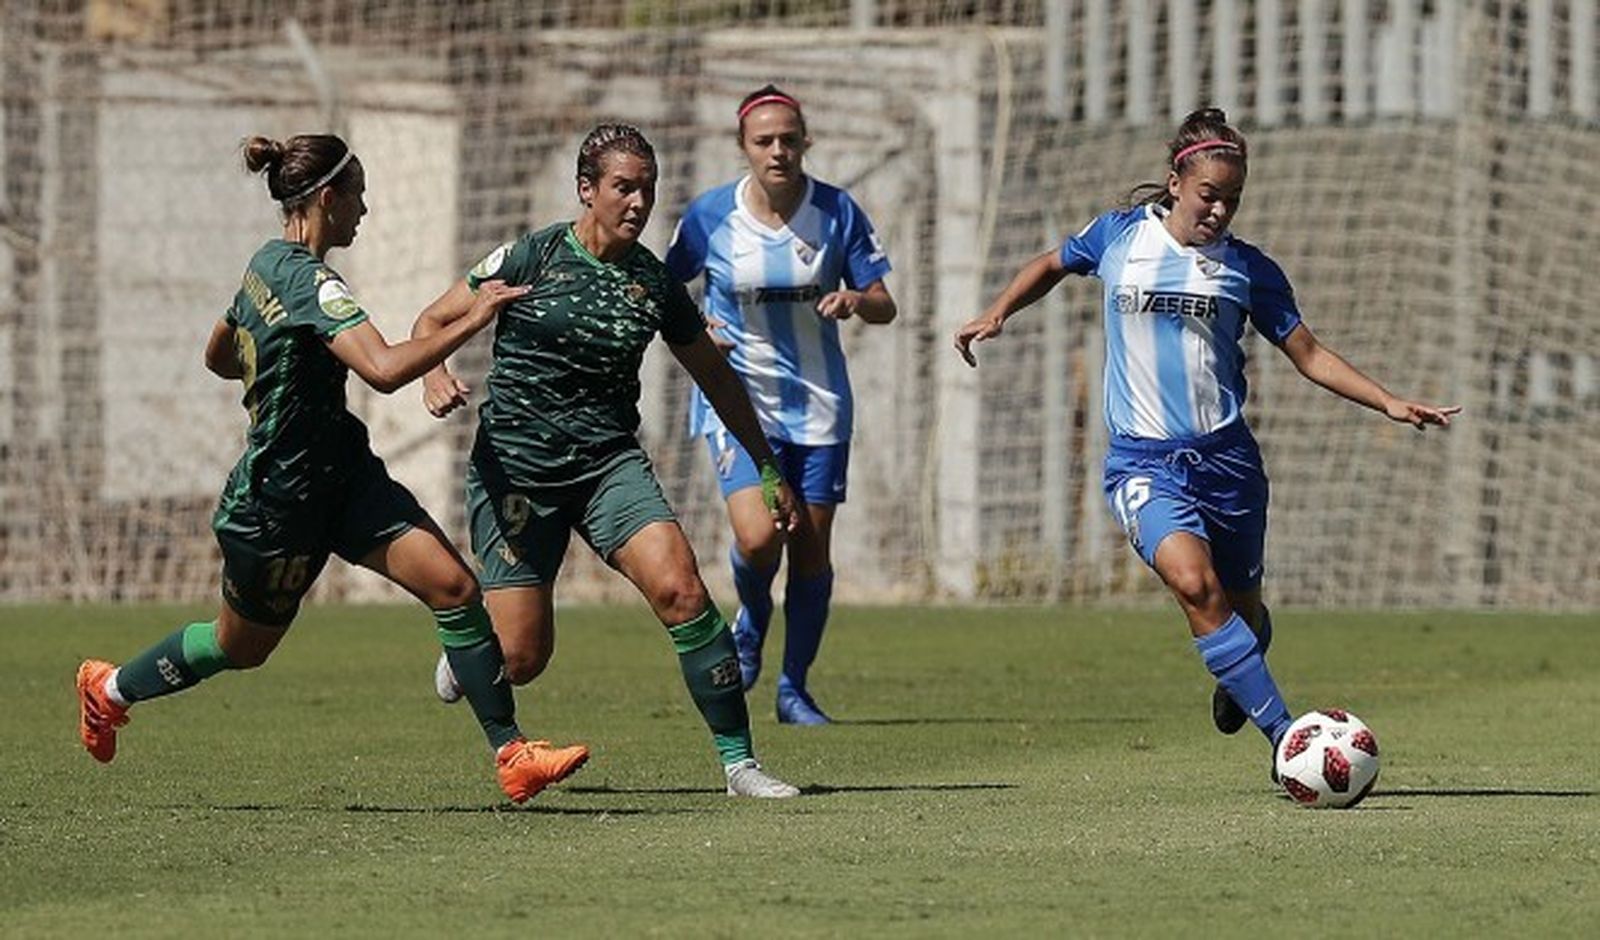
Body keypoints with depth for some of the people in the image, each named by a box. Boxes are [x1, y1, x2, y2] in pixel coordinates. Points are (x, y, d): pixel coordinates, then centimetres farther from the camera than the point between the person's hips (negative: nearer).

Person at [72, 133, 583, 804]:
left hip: (342, 474, 9)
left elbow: (218, 357, 22)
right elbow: (384, 369, -37)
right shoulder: (309, 280, -23)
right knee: (240, 646, 15)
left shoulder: (267, 263, 7)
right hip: (280, 499, -9)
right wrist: (472, 321, -31)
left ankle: (511, 754, -10)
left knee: (453, 586, -9)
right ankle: (110, 687, 42)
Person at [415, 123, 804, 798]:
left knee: (680, 588, -21)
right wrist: (436, 376, -20)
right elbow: (433, 322, 2)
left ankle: (738, 761, -15)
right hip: (514, 467, -3)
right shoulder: (532, 257, -5)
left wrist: (768, 469, 20)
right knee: (521, 658, -5)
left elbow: (714, 376, 17)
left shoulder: (655, 282, 4)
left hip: (610, 462, 3)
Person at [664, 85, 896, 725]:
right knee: (757, 537, -20)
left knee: (812, 551, 3)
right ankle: (751, 621, 14)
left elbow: (884, 307, 1)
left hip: (818, 403, 2)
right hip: (737, 393, -2)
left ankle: (794, 689, 20)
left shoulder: (837, 212, -5)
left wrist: (856, 300, -22)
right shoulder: (710, 215, -6)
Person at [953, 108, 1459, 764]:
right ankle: (1284, 735, -25)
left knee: (1242, 607, 10)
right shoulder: (1119, 237, 2)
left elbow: (1309, 355, 9)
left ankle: (1237, 680, 48)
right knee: (1193, 582, -26)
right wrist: (996, 314, 9)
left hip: (1226, 456, 2)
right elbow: (1052, 266, 23)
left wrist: (1389, 403, -1)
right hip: (1142, 459, -2)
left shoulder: (1247, 268, 3)